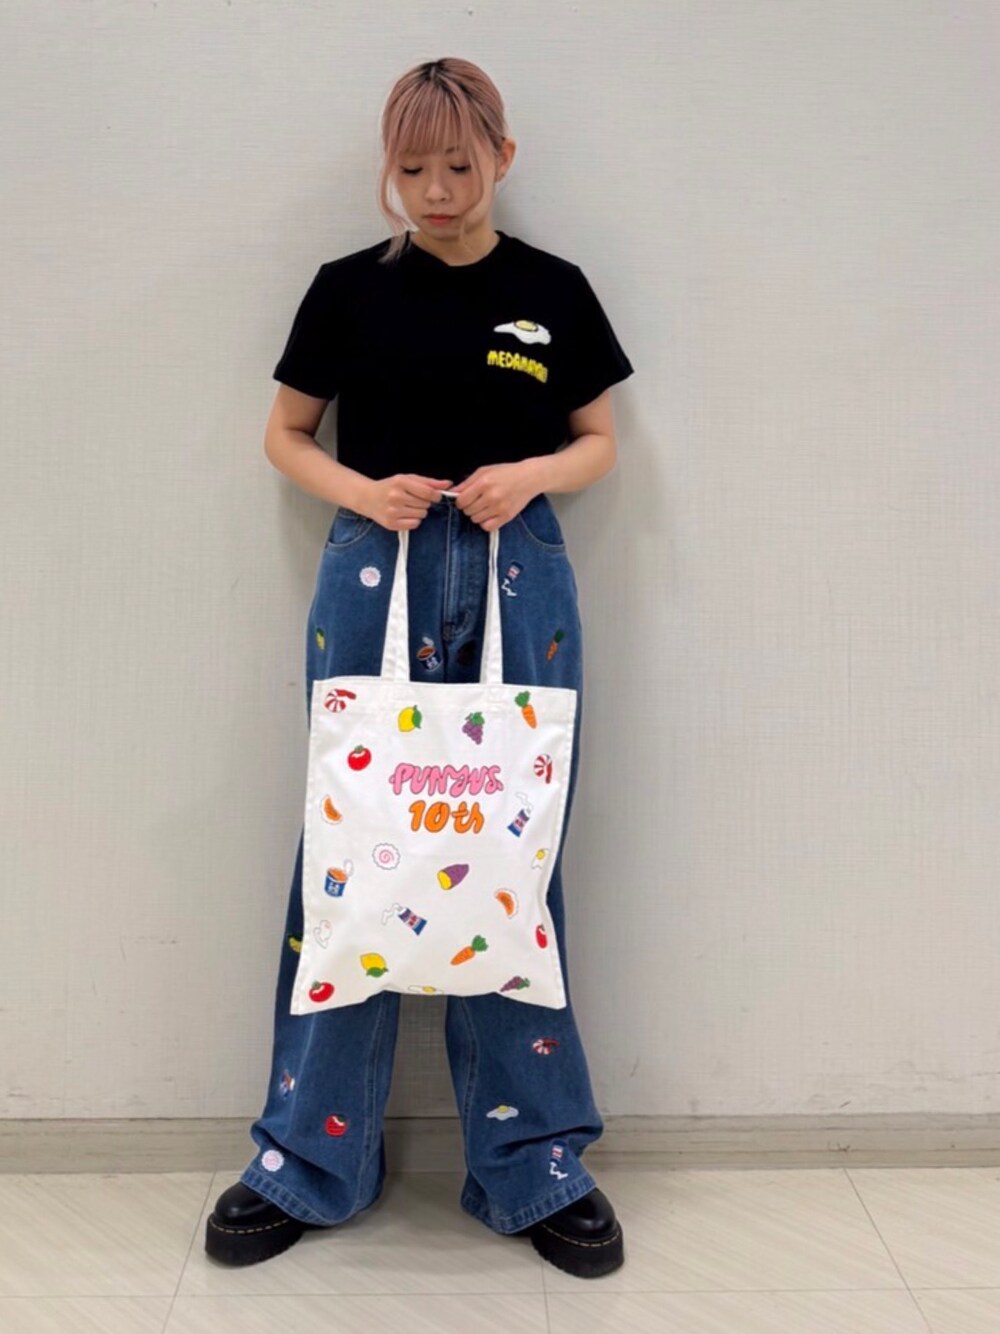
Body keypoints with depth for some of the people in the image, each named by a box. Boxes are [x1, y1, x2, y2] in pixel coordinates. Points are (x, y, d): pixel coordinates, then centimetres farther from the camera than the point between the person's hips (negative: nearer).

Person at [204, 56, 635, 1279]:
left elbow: (598, 443, 11)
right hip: (375, 577, 0)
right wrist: (362, 492, -10)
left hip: (518, 582, 0)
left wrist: (529, 475, -10)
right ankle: (308, 1157, 20)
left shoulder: (553, 292, 7)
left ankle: (536, 1164, 19)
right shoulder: (350, 289, 6)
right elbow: (285, 435, 10)